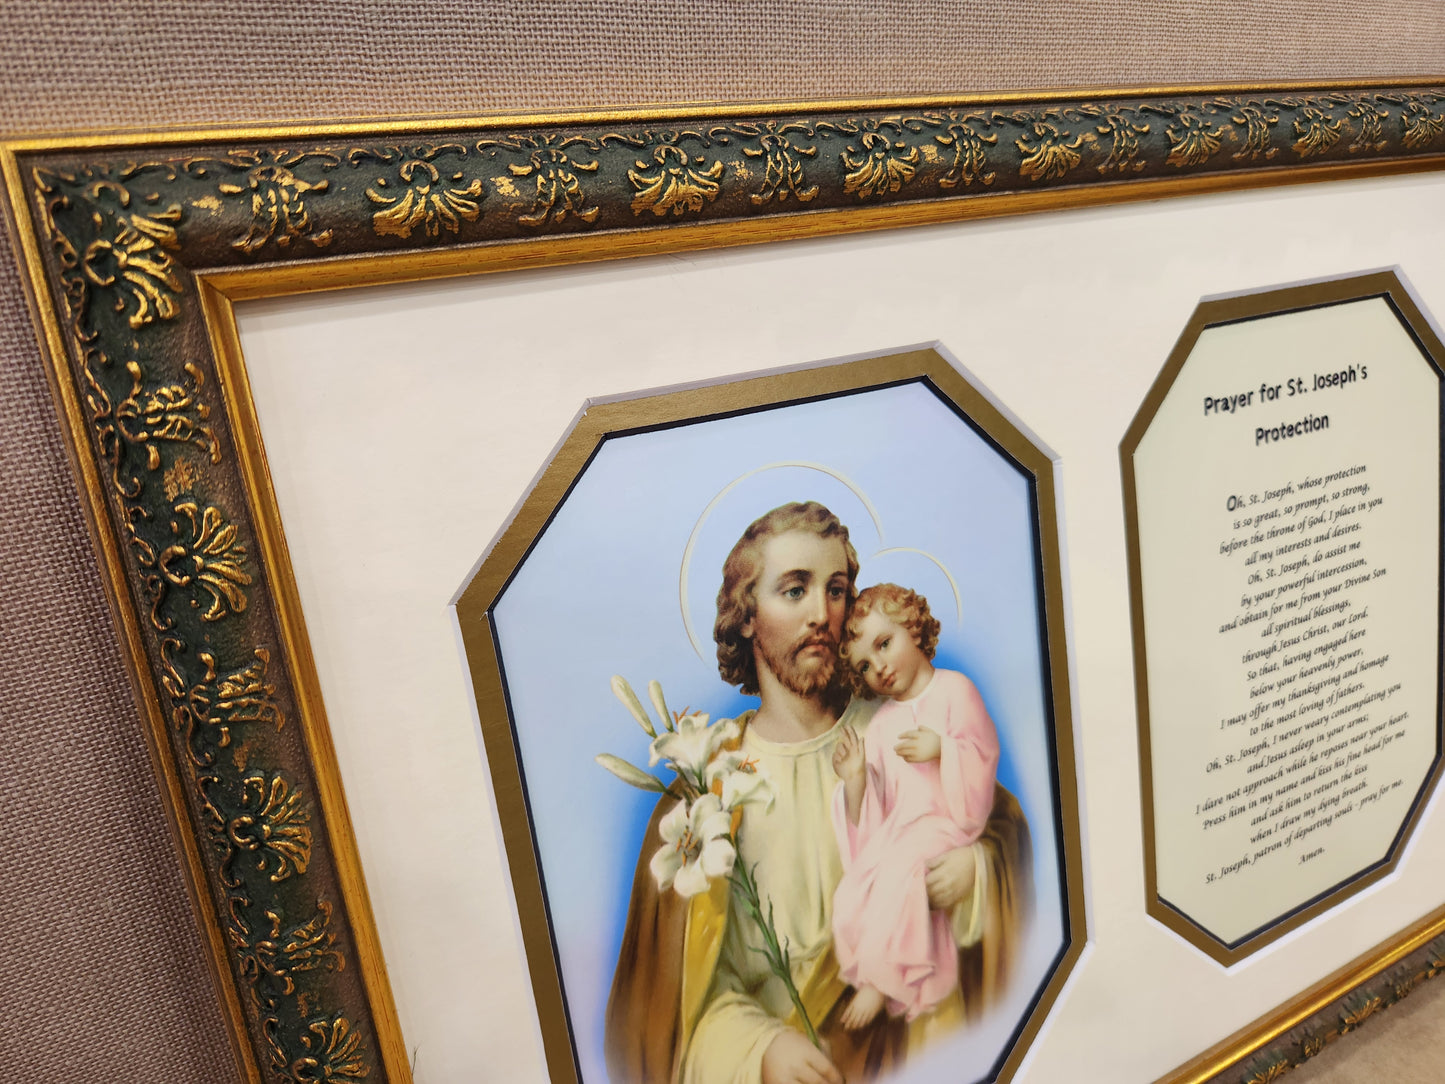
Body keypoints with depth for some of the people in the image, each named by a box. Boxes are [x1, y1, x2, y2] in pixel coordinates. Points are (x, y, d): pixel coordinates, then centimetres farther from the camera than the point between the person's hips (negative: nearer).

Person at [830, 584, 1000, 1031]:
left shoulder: (954, 688, 1)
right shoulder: (881, 723, 15)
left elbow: (985, 755, -5)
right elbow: (872, 808, 11)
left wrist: (941, 749, -20)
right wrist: (855, 778, -9)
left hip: (946, 818, -5)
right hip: (895, 825, 6)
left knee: (896, 871, -29)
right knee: (850, 893, -15)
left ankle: (881, 980, -12)